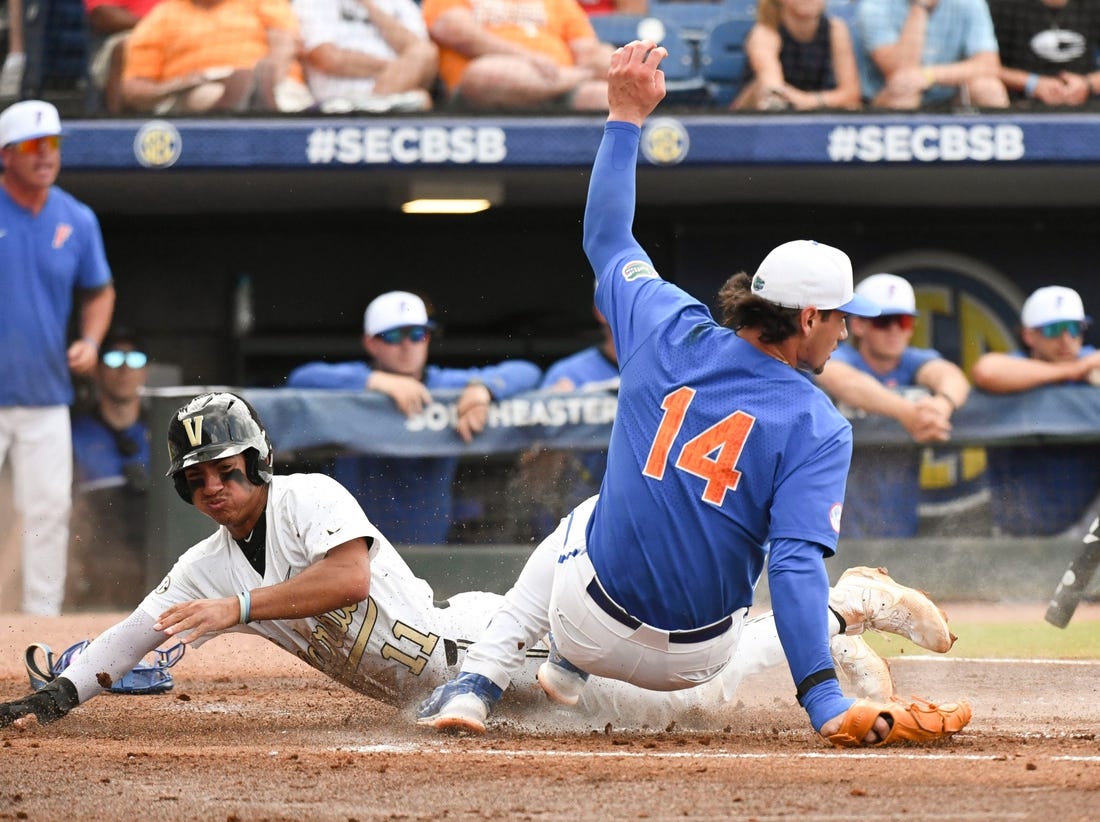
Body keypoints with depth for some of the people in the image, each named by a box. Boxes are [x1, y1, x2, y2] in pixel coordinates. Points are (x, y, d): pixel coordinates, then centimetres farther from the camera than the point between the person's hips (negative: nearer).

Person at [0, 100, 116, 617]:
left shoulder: (77, 220, 6)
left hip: (46, 397, 4)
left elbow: (98, 291, 18)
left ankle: (43, 620, 11)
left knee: (49, 511, 3)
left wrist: (89, 341, 0)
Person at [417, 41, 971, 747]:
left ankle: (479, 683, 24)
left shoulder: (672, 336, -7)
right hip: (692, 662, -2)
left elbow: (606, 237, 10)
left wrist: (626, 115, 16)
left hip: (590, 624, 2)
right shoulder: (820, 429, -16)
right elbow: (796, 563, -27)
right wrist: (824, 702, -32)